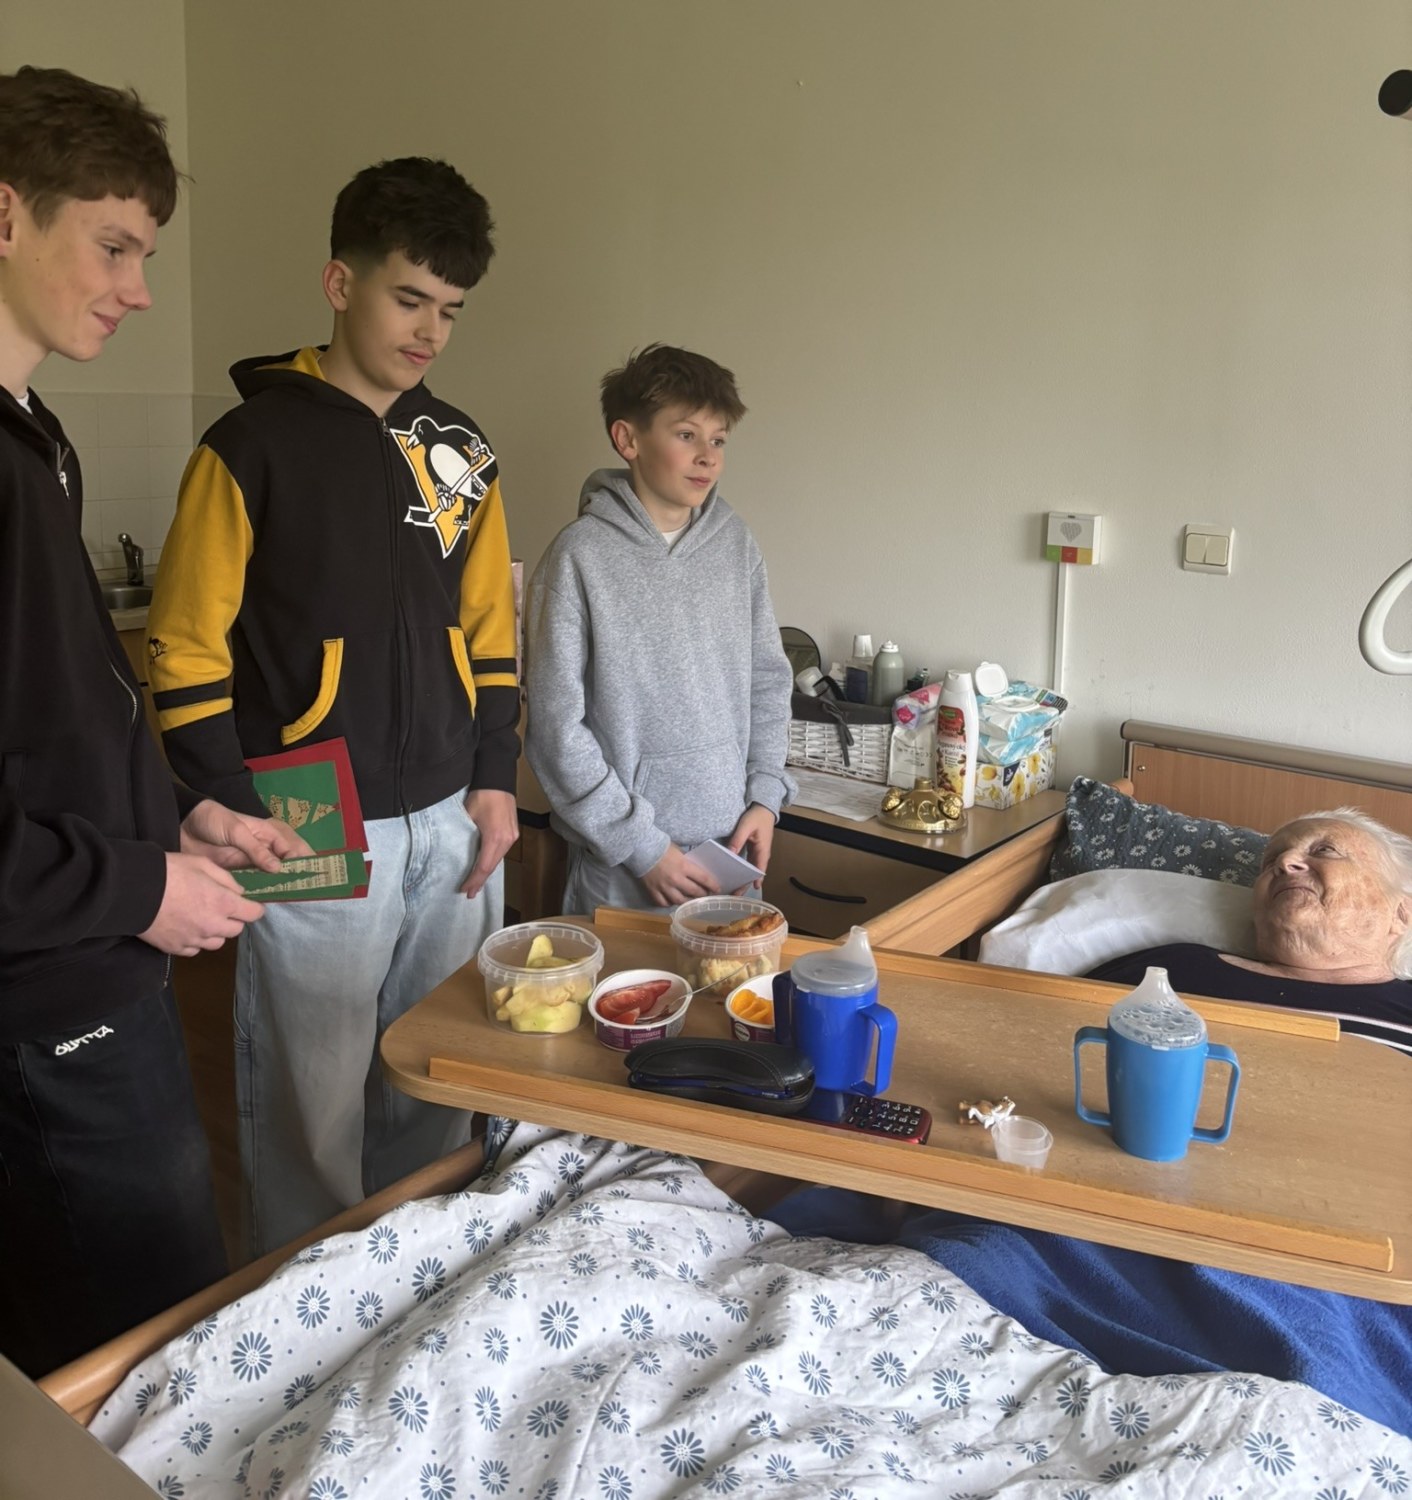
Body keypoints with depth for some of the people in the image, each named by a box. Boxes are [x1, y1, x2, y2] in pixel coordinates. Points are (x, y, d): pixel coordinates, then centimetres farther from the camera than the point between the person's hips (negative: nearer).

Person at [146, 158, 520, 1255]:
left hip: (453, 824, 5)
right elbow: (185, 653, -7)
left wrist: (495, 780, 6)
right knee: (312, 1111, 4)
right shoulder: (254, 445, -7)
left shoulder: (460, 450, 10)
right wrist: (242, 816, -12)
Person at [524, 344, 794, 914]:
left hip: (731, 846, 4)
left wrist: (765, 796, 2)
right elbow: (556, 727, -12)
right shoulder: (580, 555, -11)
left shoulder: (736, 544, 4)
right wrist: (641, 845, -12)